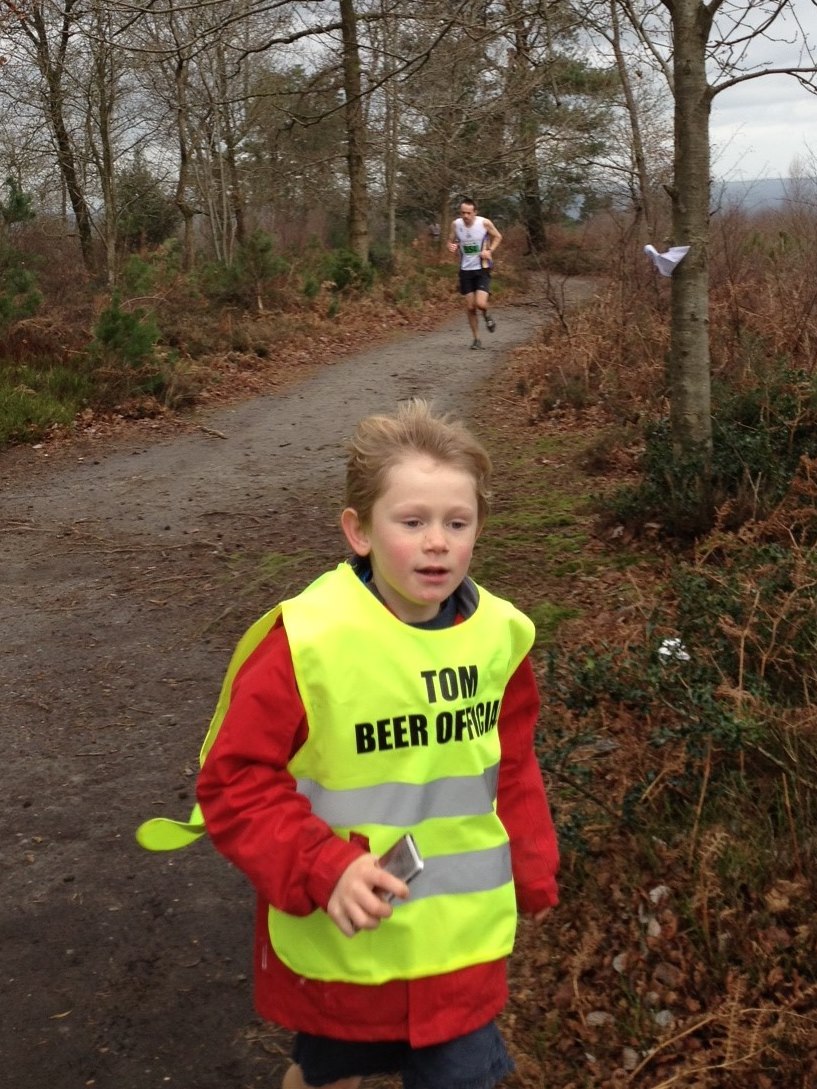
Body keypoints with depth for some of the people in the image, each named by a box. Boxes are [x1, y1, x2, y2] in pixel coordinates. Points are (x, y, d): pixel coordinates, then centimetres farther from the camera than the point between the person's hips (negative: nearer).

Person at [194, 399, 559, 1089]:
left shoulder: (498, 634, -8)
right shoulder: (307, 642, -22)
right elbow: (237, 780, -16)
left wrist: (532, 869, 11)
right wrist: (322, 870, -26)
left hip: (464, 937, 3)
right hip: (339, 942, -2)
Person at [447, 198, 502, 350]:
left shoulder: (484, 223, -13)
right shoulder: (456, 224, -7)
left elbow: (498, 237, 4)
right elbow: (451, 241, 8)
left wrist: (490, 251, -12)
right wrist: (451, 247, -15)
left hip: (482, 269, -3)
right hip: (465, 269, 3)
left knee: (480, 303, -19)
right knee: (470, 307, 4)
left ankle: (487, 316, 18)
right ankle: (476, 338, 21)